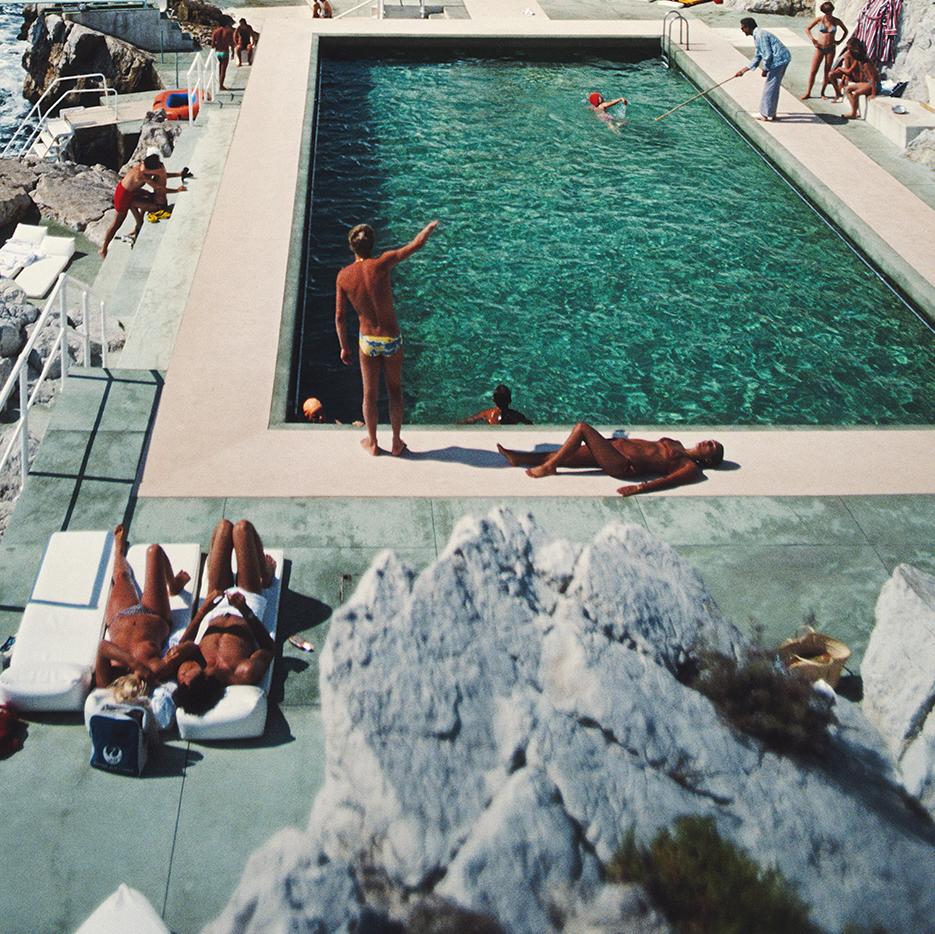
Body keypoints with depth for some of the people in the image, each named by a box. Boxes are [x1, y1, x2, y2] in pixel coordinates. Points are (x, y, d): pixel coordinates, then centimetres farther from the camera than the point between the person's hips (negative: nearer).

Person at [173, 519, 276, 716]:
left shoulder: (185, 674, -35)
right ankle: (266, 576, 36)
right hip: (249, 603, -2)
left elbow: (184, 643, -13)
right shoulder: (245, 674, -44)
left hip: (216, 608, 2)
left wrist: (204, 608, -24)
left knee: (224, 526, 8)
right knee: (242, 527, 0)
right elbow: (269, 647, -26)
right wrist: (246, 611, -35)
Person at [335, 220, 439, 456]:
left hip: (367, 341, 1)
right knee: (395, 390, 19)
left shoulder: (344, 276, -9)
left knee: (369, 393, 18)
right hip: (392, 340, -1)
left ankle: (372, 443, 33)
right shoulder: (381, 264, -18)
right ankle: (397, 443, 27)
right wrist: (430, 227, 7)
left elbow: (339, 317, -4)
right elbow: (416, 244, -13)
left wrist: (344, 347, 8)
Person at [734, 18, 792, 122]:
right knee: (774, 87, 18)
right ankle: (771, 113, 27)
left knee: (769, 87, -2)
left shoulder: (760, 35, -15)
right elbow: (757, 58, 20)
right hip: (783, 59, 10)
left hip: (778, 60, -10)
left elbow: (768, 55, -19)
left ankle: (767, 115, 5)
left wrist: (765, 70, -8)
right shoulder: (757, 35, 17)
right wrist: (744, 70, 16)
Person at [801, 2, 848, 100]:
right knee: (813, 71, -3)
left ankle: (822, 93, 14)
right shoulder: (819, 19, -5)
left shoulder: (836, 21, -1)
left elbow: (846, 31, 15)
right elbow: (807, 29, 3)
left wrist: (840, 41, 2)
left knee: (827, 72, 4)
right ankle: (808, 93, 5)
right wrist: (812, 40, -8)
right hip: (820, 48, -1)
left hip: (831, 49, 1)